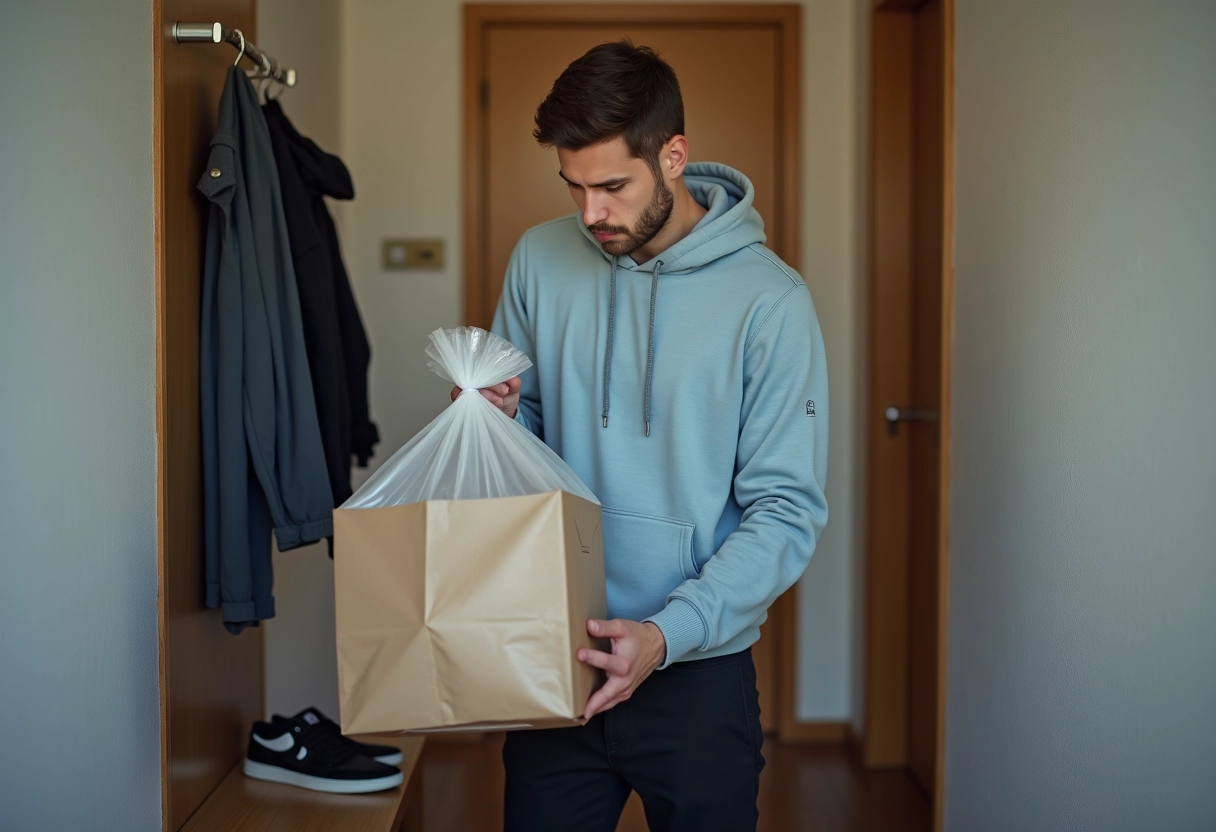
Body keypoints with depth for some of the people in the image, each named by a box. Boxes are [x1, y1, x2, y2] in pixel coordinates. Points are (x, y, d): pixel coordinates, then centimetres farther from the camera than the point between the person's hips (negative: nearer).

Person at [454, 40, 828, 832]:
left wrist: (669, 633, -24)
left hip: (699, 672, -3)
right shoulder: (541, 260, 0)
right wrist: (496, 418, -11)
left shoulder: (769, 299, -13)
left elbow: (786, 511, -13)